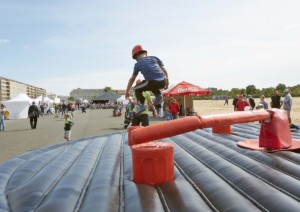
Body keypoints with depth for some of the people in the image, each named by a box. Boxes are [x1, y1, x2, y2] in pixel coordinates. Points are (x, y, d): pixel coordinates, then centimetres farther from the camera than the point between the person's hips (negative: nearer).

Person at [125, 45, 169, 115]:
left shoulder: (138, 64, 13)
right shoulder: (154, 58, 20)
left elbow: (132, 79, 20)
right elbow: (164, 70, 15)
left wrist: (127, 91, 28)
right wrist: (167, 80, 24)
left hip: (152, 82, -4)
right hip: (163, 82, 4)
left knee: (137, 89, 20)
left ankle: (142, 105, 5)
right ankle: (158, 95, 16)